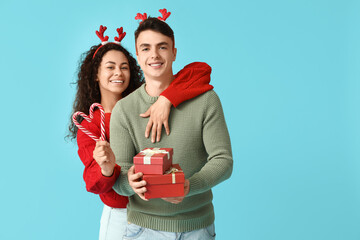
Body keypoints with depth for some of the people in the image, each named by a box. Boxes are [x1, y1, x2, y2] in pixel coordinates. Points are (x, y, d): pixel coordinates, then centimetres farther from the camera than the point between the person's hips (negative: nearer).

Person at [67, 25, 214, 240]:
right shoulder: (88, 127, -4)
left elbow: (201, 70, -17)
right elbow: (94, 184, -17)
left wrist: (166, 100, -31)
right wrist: (107, 169, -39)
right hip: (119, 216, 0)